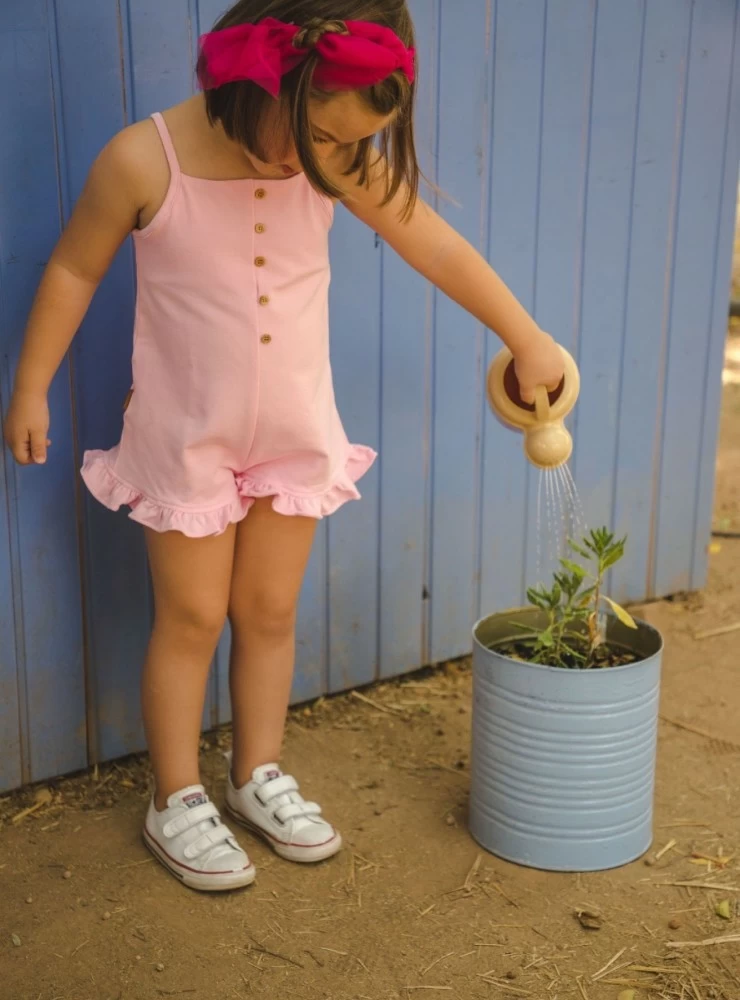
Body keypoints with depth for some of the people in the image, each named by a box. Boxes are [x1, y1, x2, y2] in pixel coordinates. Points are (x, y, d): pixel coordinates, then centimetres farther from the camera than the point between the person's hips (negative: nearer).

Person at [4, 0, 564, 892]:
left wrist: (526, 340, 1)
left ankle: (258, 776, 33)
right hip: (187, 439, -3)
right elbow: (74, 270, -7)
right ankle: (176, 801, 24)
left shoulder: (338, 159, -12)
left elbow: (437, 249, -4)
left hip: (296, 434, 3)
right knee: (191, 618, 7)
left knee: (270, 612, 14)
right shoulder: (143, 162, -20)